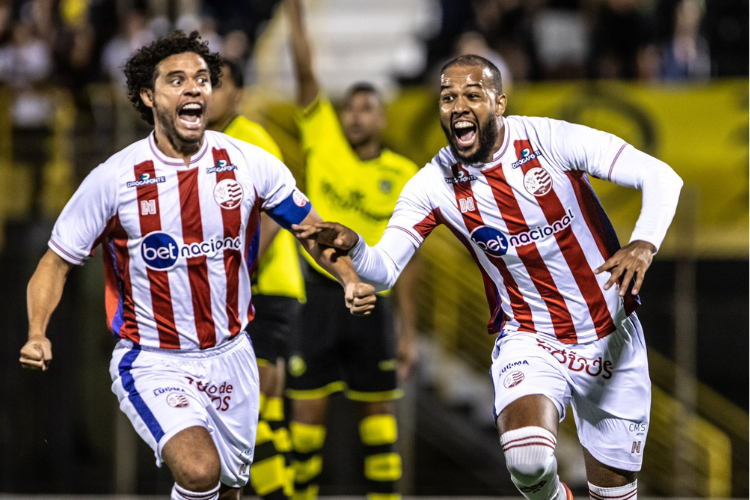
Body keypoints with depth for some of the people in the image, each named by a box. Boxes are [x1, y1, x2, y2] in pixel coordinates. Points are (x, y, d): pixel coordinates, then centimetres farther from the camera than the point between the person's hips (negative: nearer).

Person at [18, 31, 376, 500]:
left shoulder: (250, 164, -6)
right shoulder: (113, 179, -13)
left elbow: (311, 228, 7)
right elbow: (57, 262, -3)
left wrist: (351, 279, -11)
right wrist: (37, 334, -20)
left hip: (231, 357, 4)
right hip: (152, 364, -4)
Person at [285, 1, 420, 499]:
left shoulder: (402, 176, 1)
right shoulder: (323, 139, 3)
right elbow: (306, 71, -5)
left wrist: (409, 332, -1)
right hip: (321, 295, 0)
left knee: (379, 412, 3)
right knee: (307, 410, 0)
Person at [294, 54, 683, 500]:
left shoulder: (550, 140, -16)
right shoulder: (434, 185, -9)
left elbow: (661, 177, -17)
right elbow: (383, 270, -12)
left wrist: (644, 244, -35)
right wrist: (351, 246, -35)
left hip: (612, 339, 0)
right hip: (530, 342, 0)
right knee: (526, 459, -27)